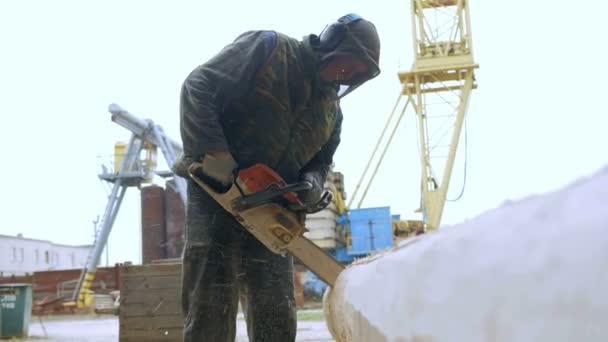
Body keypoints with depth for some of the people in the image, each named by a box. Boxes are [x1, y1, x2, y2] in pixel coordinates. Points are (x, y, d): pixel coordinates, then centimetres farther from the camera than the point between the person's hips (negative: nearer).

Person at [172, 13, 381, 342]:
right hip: (217, 193, -6)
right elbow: (198, 88, -14)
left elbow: (321, 160, 20)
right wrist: (212, 153, -26)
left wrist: (311, 185, -6)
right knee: (210, 314, -10)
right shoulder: (267, 47, -6)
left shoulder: (332, 110, 14)